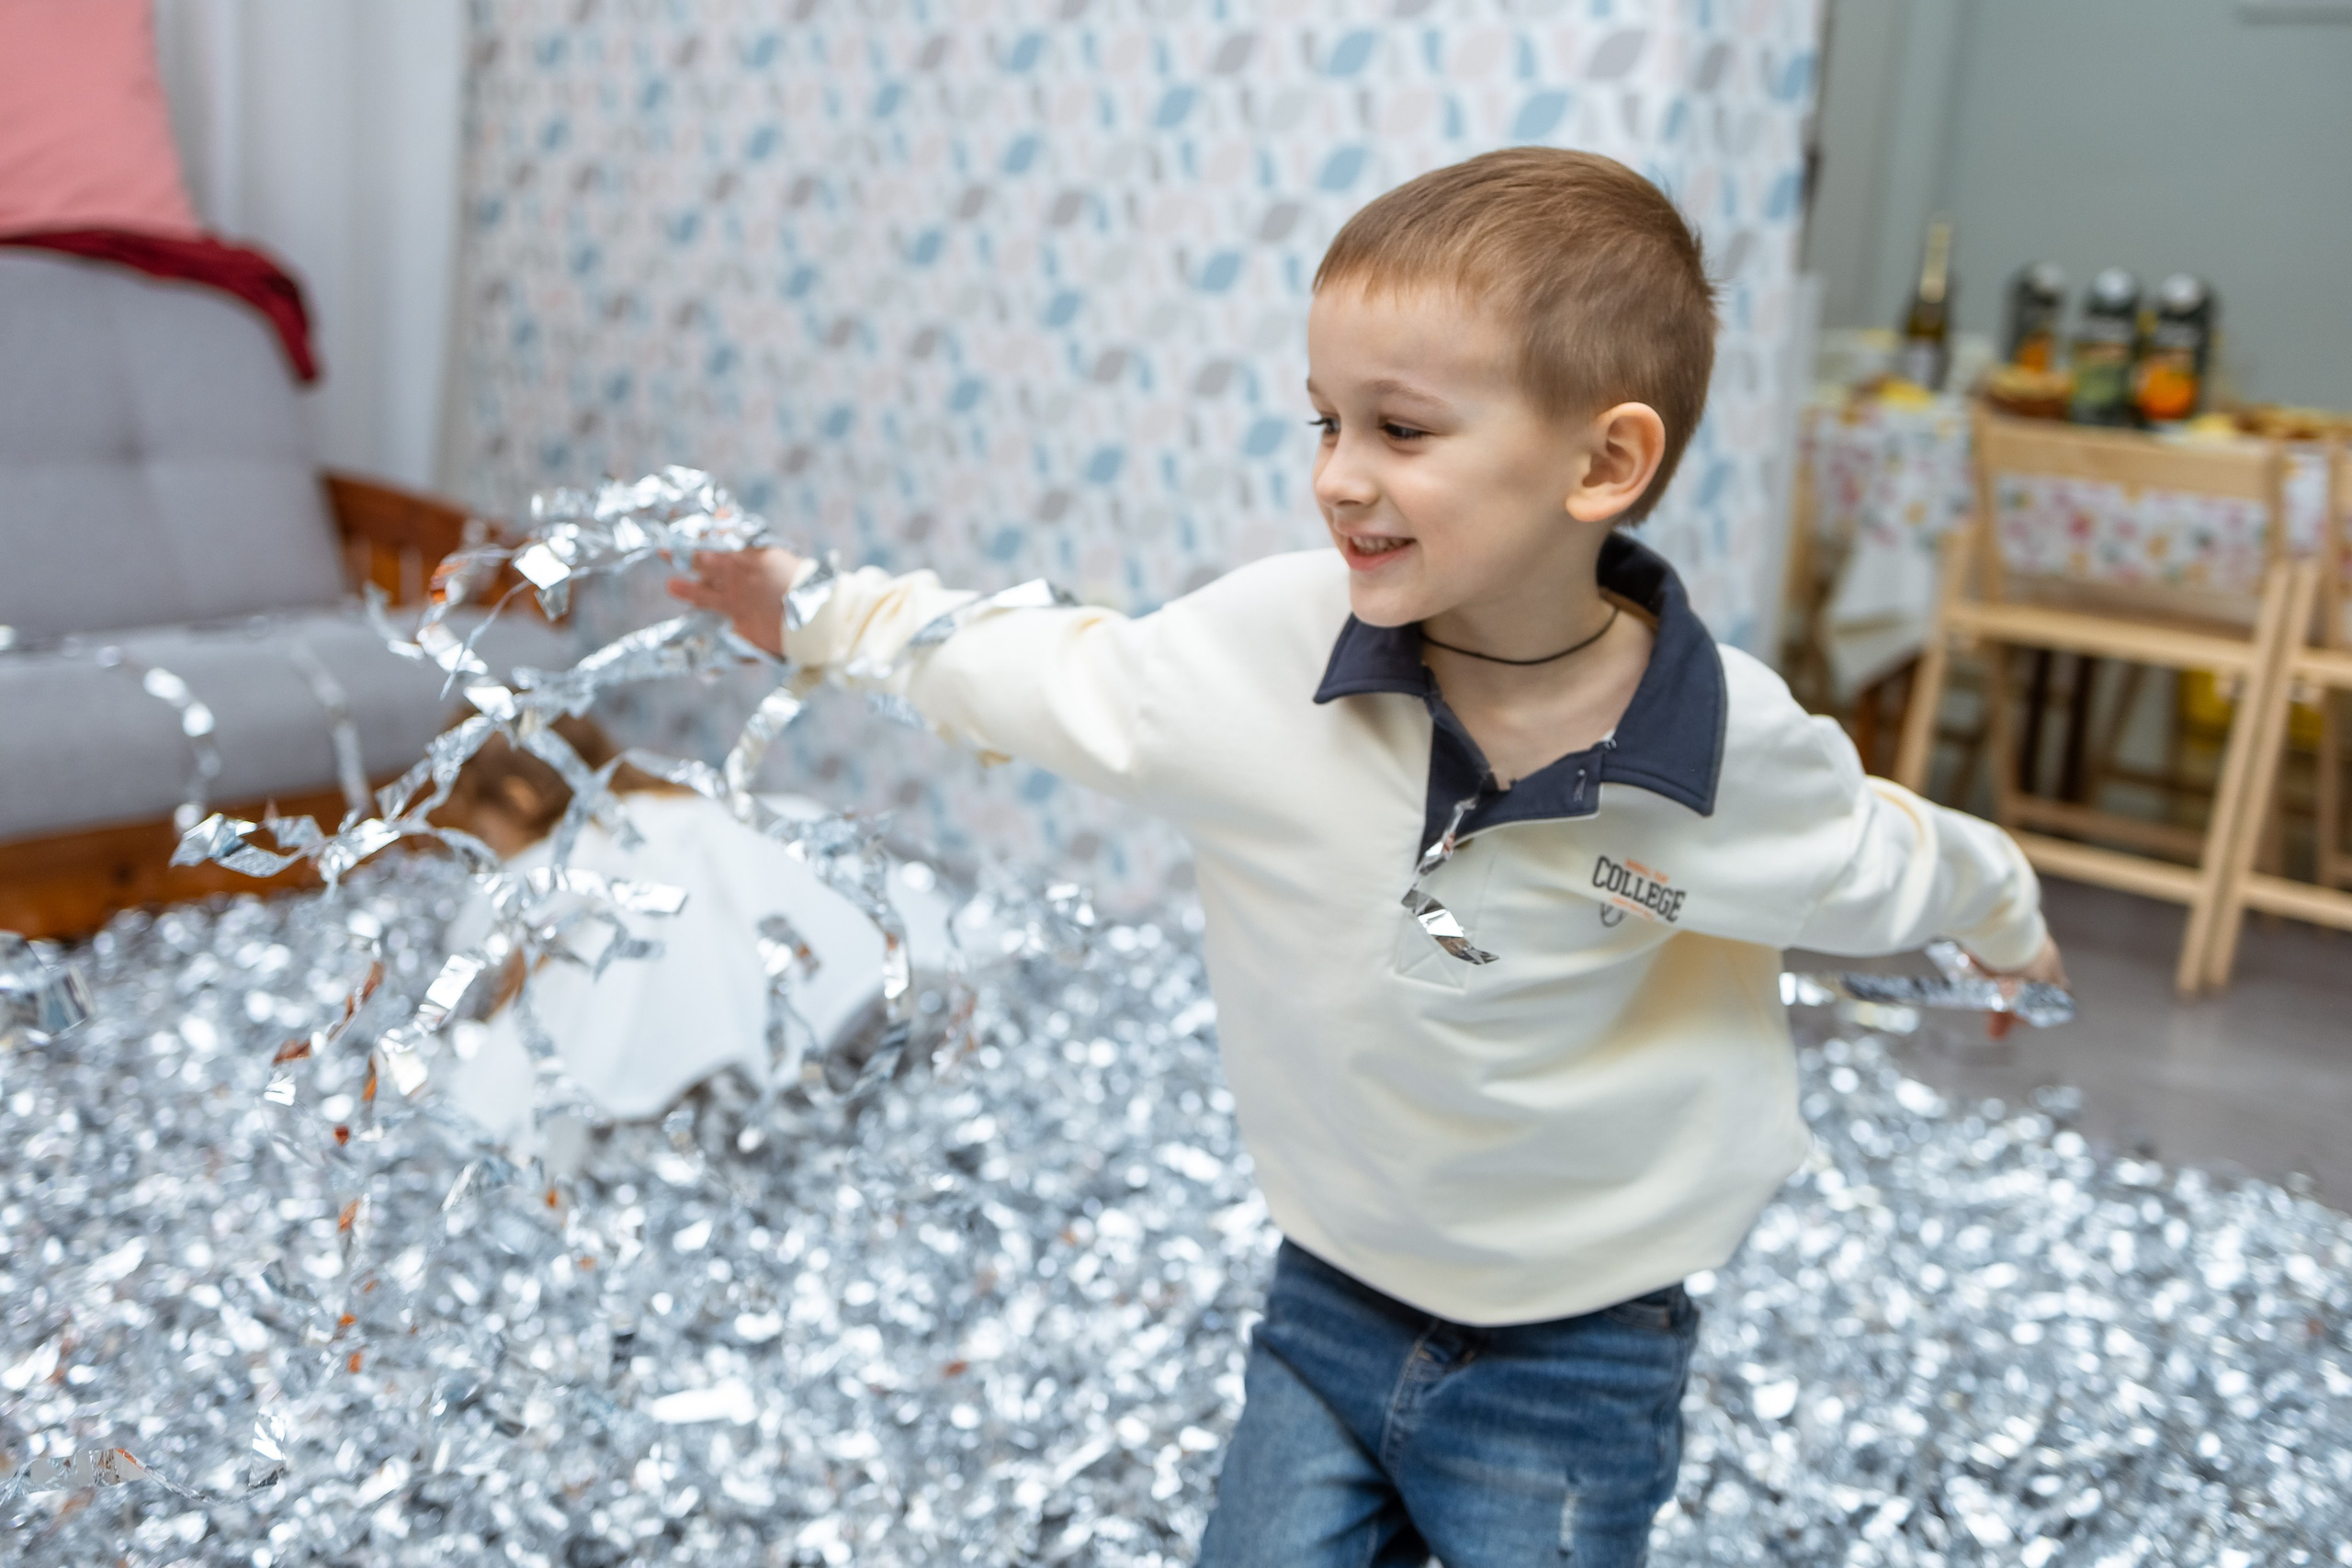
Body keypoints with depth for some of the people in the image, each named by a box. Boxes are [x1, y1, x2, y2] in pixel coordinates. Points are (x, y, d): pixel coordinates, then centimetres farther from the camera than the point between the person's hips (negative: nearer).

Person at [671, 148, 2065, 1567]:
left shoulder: (1736, 747, -20)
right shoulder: (1267, 645, -19)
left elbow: (1882, 864, 1)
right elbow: (1041, 677, -2)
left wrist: (2005, 924, 19)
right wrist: (811, 607, 2)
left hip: (1575, 1363, -2)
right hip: (1328, 1305, 2)